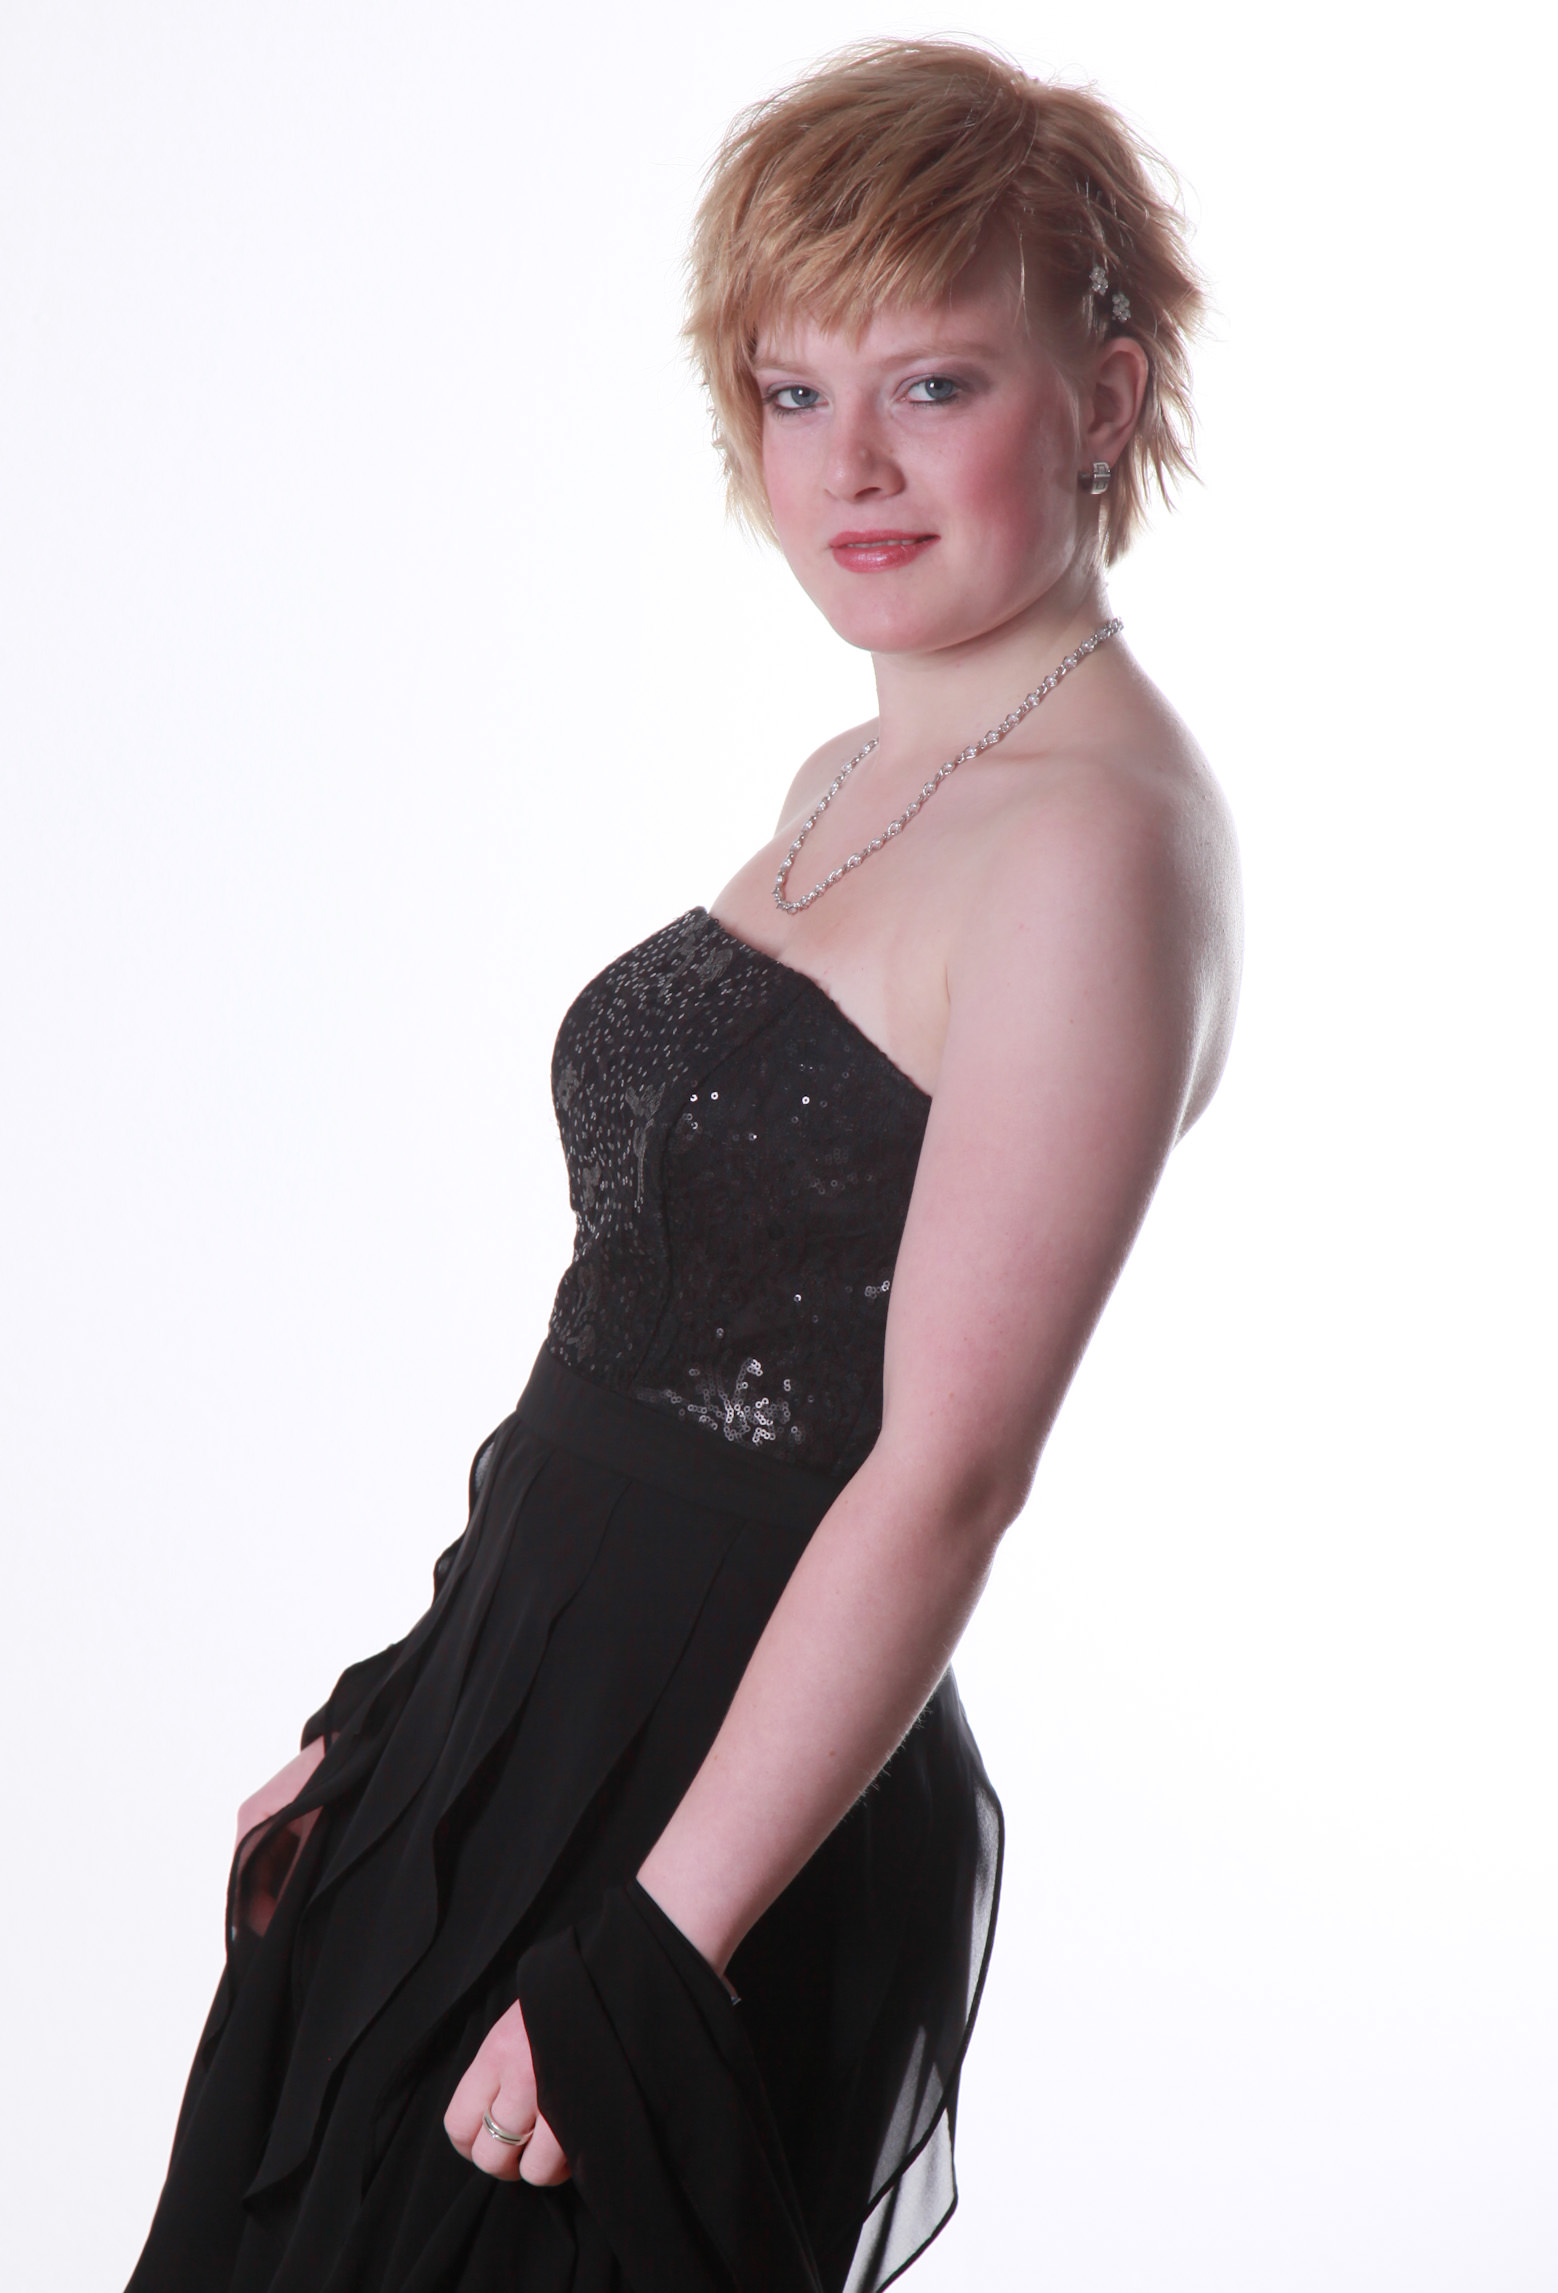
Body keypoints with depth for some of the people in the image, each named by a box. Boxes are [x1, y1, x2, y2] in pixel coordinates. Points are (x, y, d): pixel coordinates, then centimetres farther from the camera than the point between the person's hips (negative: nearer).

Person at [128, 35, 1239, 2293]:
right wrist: (420, 1701, 13)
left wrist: (648, 1954, -20)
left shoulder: (1095, 835, -18)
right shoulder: (850, 784, 10)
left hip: (732, 1784, -9)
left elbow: (945, 1468, -22)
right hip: (526, 1716, 9)